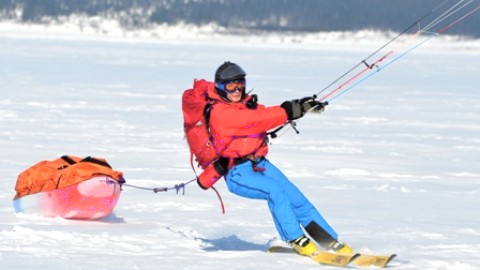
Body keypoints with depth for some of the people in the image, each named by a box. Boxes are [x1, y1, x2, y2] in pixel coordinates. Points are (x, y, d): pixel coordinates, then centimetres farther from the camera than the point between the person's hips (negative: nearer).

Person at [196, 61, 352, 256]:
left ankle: (332, 242, -2)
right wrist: (292, 110, -29)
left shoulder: (245, 104, 10)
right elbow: (258, 119, -24)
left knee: (296, 199, -4)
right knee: (274, 190, -30)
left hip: (259, 164, 7)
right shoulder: (220, 114, -15)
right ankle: (296, 240, -22)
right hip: (237, 174, -7)